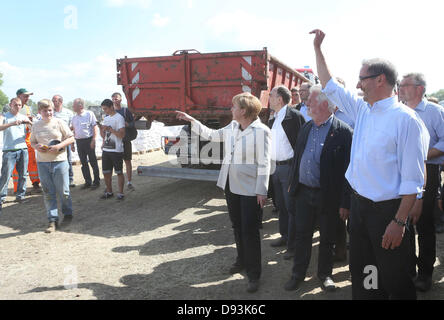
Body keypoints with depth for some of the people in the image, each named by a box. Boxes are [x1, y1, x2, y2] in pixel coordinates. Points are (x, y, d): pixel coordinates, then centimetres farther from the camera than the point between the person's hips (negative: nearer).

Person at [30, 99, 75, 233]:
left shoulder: (59, 122, 0)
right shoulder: (36, 125, 9)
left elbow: (71, 138, 0)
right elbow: (32, 142, 17)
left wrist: (59, 146, -15)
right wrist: (37, 147, -6)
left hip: (59, 161, -3)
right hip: (42, 163, 3)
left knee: (63, 191, 3)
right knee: (48, 193, 5)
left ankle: (68, 214, 23)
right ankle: (53, 220, 11)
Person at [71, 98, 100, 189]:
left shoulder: (89, 114, -4)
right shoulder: (74, 117, 14)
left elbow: (95, 127, -7)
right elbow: (74, 130, 19)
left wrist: (93, 140, -14)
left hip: (88, 140, -6)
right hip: (79, 141, 6)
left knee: (93, 162, -1)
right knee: (84, 163, 9)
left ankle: (96, 182, 7)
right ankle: (88, 182, 17)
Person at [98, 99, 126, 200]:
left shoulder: (119, 118, -6)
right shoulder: (106, 118, 17)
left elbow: (122, 134, -15)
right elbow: (103, 136, 20)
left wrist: (110, 129, -19)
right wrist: (101, 128, 1)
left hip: (116, 150, -7)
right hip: (106, 150, 7)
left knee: (119, 172, 0)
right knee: (106, 173, 10)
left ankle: (120, 193, 8)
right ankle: (109, 192, 23)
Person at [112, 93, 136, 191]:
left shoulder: (126, 110, 3)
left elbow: (133, 123, 1)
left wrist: (128, 125, -21)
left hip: (125, 140, -1)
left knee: (127, 161, 4)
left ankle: (129, 182, 13)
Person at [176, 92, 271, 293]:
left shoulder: (260, 131, -15)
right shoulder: (232, 127, 5)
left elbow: (264, 163, -16)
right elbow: (212, 135, 18)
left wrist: (262, 191, -17)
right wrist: (191, 121, 16)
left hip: (250, 189, -7)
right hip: (231, 185, 7)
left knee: (249, 230, -2)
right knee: (237, 225, 19)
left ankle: (254, 273, 12)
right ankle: (242, 260, 38)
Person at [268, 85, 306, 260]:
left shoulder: (294, 116, -12)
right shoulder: (273, 120, 14)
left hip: (289, 167, -8)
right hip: (275, 167, 9)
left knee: (291, 207, -1)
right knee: (281, 205, 18)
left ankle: (293, 245, 10)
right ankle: (285, 236, 34)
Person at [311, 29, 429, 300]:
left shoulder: (406, 119, -15)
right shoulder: (362, 110, 6)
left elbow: (412, 179, -17)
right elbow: (330, 86, 17)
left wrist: (399, 222, -19)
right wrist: (318, 48, 18)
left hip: (387, 210, -7)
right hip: (359, 204, 7)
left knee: (394, 278, 7)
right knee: (361, 271, 19)